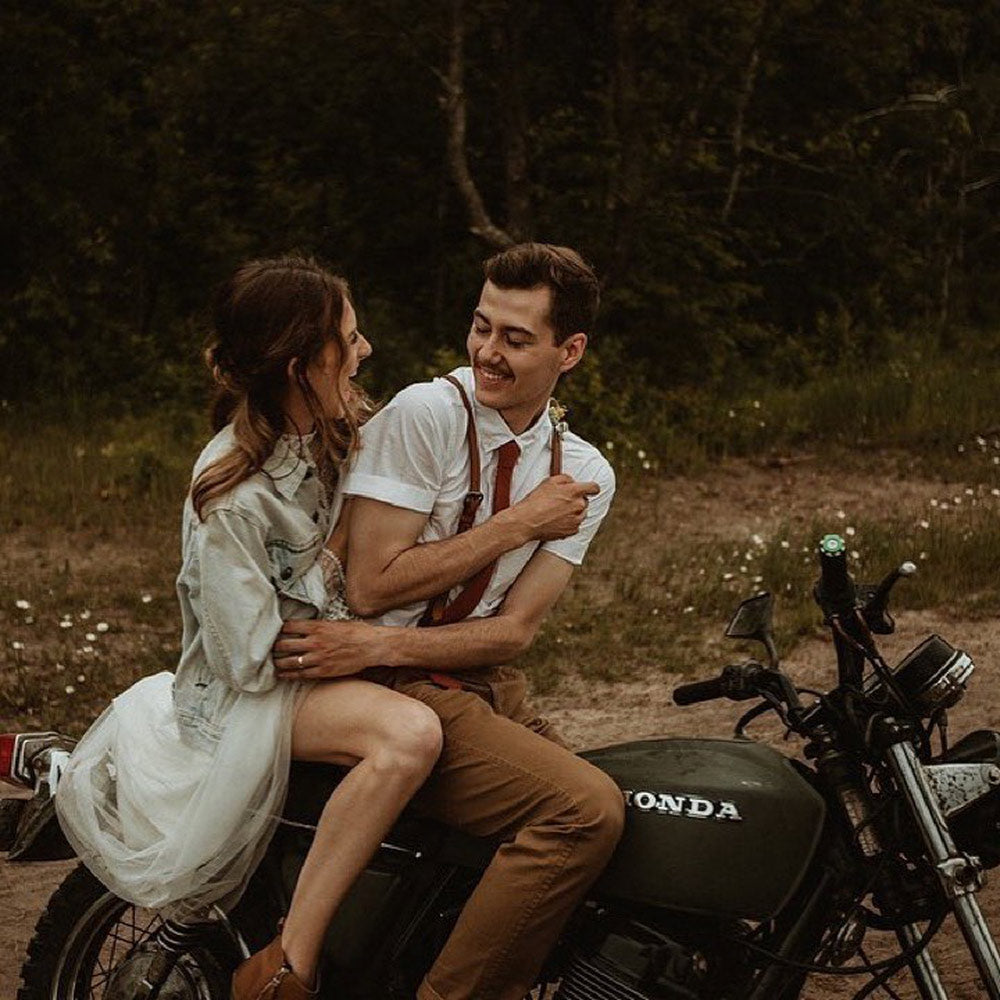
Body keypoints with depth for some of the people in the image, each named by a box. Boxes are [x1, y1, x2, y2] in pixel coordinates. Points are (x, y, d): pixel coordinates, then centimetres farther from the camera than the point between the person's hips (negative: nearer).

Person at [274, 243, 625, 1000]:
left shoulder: (585, 475, 7)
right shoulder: (424, 414, -9)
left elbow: (515, 629, -2)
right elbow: (372, 585, -15)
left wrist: (381, 646, -18)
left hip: (493, 687, 7)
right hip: (399, 696, -7)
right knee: (587, 808, -25)